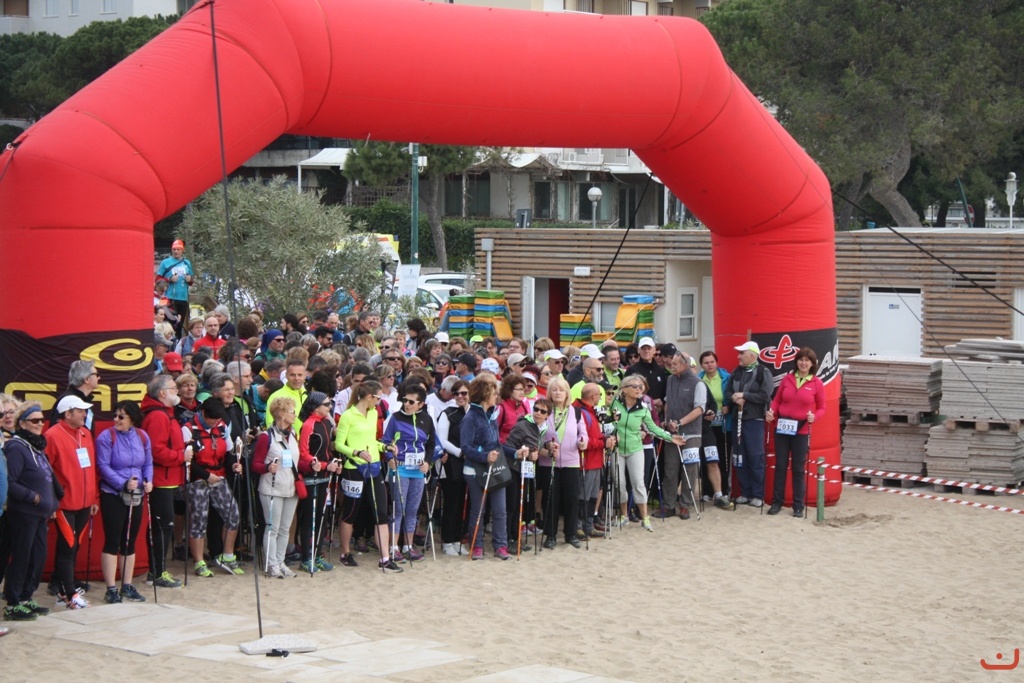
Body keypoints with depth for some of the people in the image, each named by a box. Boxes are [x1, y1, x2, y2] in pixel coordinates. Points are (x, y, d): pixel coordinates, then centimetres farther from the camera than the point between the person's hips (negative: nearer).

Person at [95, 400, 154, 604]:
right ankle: (111, 589, 1)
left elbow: (148, 463, 11)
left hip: (136, 496, 5)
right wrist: (123, 483, -22)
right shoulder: (106, 437, -10)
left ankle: (127, 586, 21)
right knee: (112, 542, -4)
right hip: (113, 495, -5)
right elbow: (103, 466, -14)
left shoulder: (142, 437, 4)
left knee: (130, 542, 12)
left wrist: (148, 480, -8)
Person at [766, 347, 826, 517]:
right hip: (782, 428, 2)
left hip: (801, 431, -2)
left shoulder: (817, 383, -1)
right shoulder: (787, 379, 4)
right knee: (780, 465, 6)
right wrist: (771, 412, -10)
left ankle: (798, 506, 10)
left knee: (799, 468, 4)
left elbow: (822, 408, 2)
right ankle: (777, 502, 15)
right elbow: (777, 400, 9)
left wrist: (814, 417, -18)